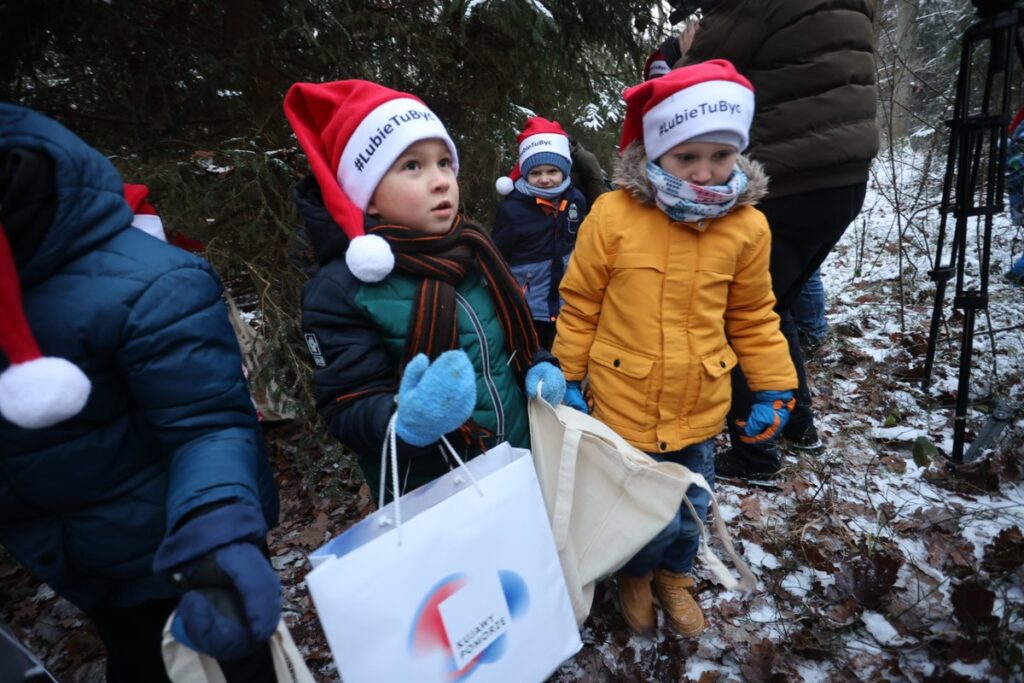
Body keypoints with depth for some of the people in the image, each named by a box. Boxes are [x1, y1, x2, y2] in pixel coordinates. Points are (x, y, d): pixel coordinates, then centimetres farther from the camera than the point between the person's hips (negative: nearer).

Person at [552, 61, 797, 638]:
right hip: (622, 407, -3)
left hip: (700, 410, 3)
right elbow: (580, 306, -5)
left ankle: (675, 575, 53)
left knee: (689, 512, 20)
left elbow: (753, 318, 6)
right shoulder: (613, 216, -13)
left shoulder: (747, 227, -4)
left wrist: (776, 388, 5)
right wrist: (568, 377, -2)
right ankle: (635, 575, 45)